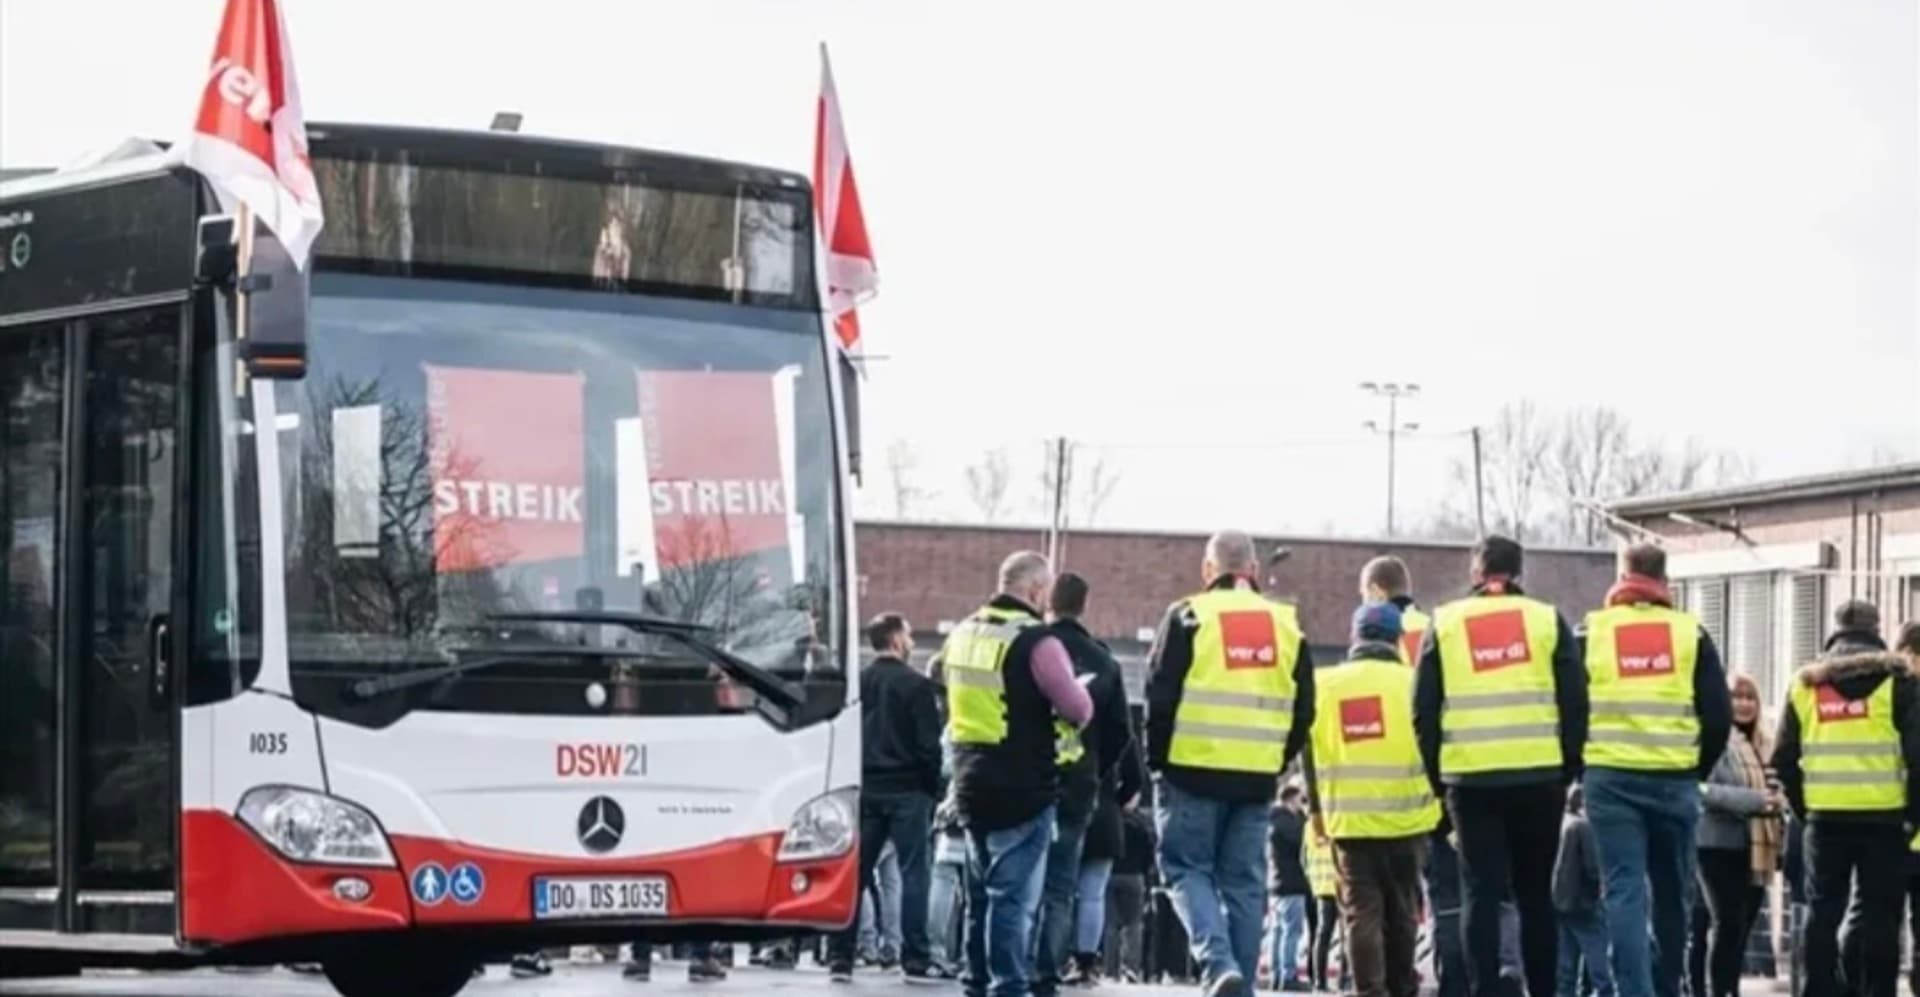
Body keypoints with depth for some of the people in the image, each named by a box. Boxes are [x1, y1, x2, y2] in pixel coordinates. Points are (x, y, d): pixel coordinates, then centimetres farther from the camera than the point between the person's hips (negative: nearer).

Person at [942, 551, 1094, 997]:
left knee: (981, 893, 17)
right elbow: (1078, 709, -15)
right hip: (1024, 788, -8)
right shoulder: (1036, 641, -16)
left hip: (971, 784, 8)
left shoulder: (963, 634, 10)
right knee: (1015, 896, -6)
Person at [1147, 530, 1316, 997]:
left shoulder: (1189, 616, -3)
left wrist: (1157, 758, 6)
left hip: (1194, 769, -3)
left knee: (1187, 868, 6)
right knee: (1245, 882, 10)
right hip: (1257, 778, 3)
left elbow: (1161, 695, -5)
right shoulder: (1286, 625, 9)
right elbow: (1303, 709, 10)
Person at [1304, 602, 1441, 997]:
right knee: (1402, 911, 13)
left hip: (1348, 819, 0)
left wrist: (1318, 808, 18)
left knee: (1361, 912, 1)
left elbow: (1309, 749, 9)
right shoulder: (1411, 682, -2)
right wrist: (1437, 797, 14)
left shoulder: (1323, 685, 4)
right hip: (1406, 816, 0)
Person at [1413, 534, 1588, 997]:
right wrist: (1569, 768, 10)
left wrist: (1436, 774, 11)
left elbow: (1424, 708, 4)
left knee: (1481, 893, 2)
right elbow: (1575, 702, 2)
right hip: (1539, 775, 0)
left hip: (1470, 777, 0)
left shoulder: (1444, 624, 7)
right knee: (1536, 893, 11)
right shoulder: (1547, 620, 6)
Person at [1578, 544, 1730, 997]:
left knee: (1624, 891, -4)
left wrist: (1578, 765, 16)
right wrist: (1699, 770, 17)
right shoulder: (1690, 632, 5)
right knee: (1671, 892, 14)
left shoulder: (1590, 631, 5)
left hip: (1611, 779, -1)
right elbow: (1718, 716, 3)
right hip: (1674, 780, 1)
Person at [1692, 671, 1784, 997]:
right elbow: (1703, 789, -18)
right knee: (1727, 921, -14)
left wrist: (1778, 801, -2)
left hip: (1756, 848, 7)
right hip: (1719, 844, -7)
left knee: (1743, 925, 9)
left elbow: (1777, 788, 22)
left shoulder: (1766, 745, 15)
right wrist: (1754, 800, -25)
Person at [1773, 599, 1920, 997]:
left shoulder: (1805, 684, 10)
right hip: (1883, 817, -2)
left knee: (1822, 912, 8)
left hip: (1825, 818, 2)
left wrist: (1802, 808, 19)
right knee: (1879, 913, 2)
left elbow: (1783, 758, 10)